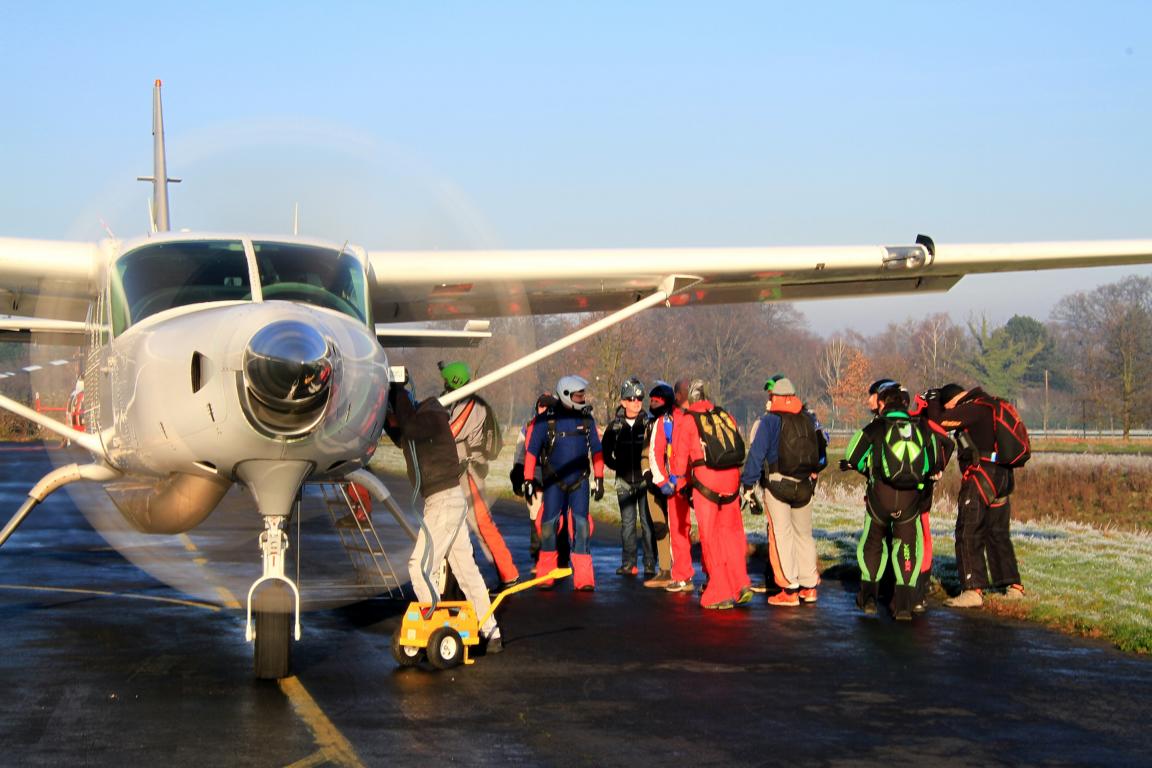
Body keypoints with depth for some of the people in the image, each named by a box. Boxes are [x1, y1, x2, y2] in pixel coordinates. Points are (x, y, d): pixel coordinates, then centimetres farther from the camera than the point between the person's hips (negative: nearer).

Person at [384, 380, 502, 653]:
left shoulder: (432, 417, -15)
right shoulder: (414, 421, 11)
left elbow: (408, 428, -30)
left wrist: (398, 391, -19)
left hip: (445, 501, -10)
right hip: (442, 501, 10)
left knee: (419, 567, -11)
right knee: (466, 569, 11)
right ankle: (491, 635, 16)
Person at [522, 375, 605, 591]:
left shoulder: (586, 419, 6)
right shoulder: (546, 419, -4)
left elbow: (596, 449, 11)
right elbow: (531, 450, 1)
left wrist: (599, 479, 7)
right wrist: (528, 480, -1)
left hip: (579, 482, 2)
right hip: (553, 482, -2)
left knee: (581, 525, -5)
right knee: (549, 524, -3)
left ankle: (584, 578, -4)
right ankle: (545, 576, 10)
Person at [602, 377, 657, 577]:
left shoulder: (649, 424, -4)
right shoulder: (615, 426, 5)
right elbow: (606, 452, 17)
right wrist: (618, 467, 9)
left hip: (645, 480, -3)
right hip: (624, 482, 3)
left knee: (647, 522, -4)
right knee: (627, 523, 6)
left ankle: (650, 564, 1)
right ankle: (628, 564, 11)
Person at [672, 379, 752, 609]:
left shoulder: (687, 421, 2)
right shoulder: (725, 417, 13)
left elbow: (680, 456, 3)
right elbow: (739, 448, 15)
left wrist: (681, 483, 16)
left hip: (705, 480, -4)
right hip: (731, 479, 4)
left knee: (710, 538, 4)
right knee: (731, 532, 16)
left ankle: (721, 594, 6)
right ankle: (741, 585, 8)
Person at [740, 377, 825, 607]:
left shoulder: (770, 420, -7)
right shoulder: (808, 420, 9)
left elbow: (756, 453, -11)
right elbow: (820, 452, 14)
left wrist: (748, 484, -7)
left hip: (777, 485, -5)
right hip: (805, 486, 5)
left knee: (781, 535, 0)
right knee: (804, 534, 15)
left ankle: (790, 590, -3)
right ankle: (809, 587, 18)